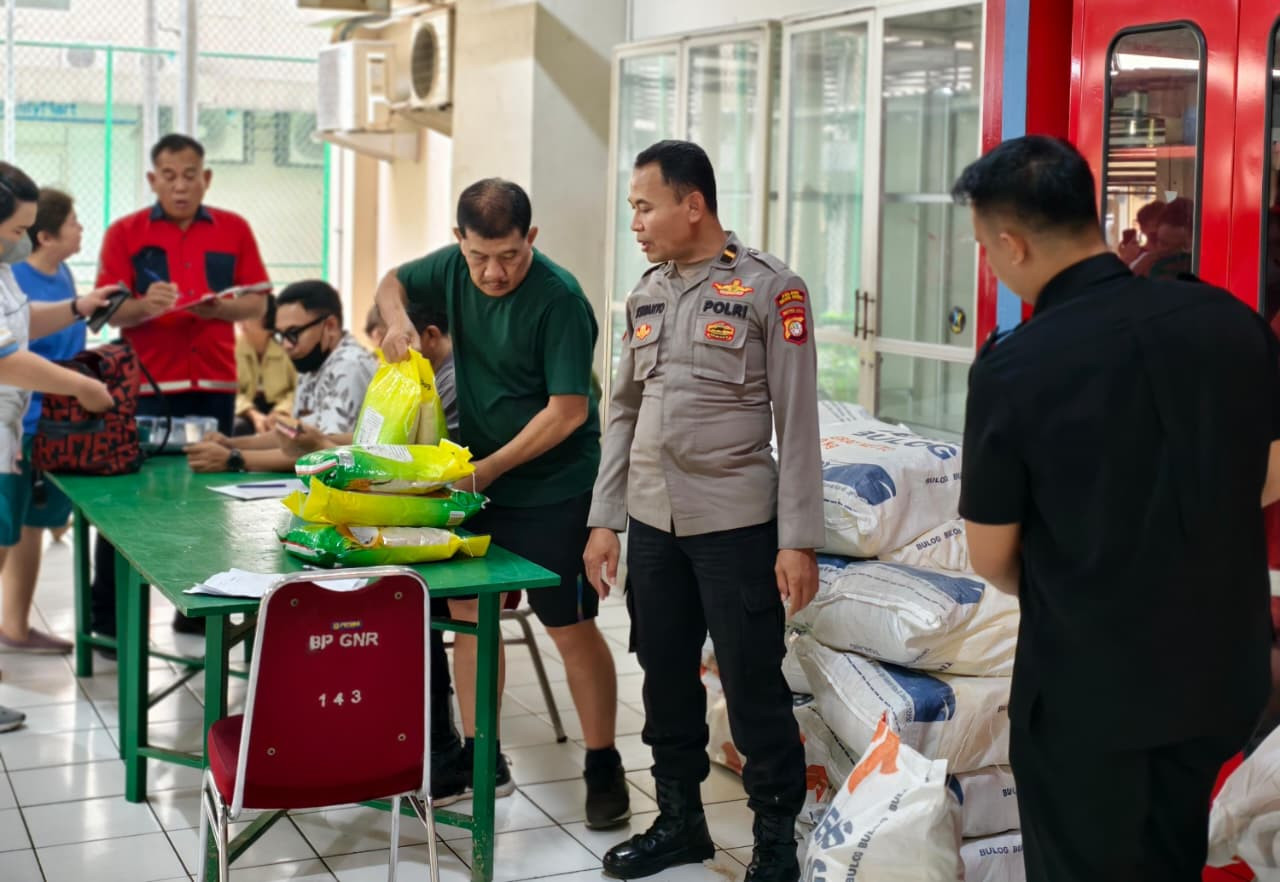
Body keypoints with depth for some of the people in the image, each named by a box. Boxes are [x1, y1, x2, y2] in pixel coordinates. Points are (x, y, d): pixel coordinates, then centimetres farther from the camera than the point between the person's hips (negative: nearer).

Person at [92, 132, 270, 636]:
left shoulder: (234, 230, 9)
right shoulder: (125, 233, 2)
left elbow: (257, 304, 8)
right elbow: (108, 313, -3)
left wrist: (219, 308, -13)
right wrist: (145, 306, -23)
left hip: (214, 384, 2)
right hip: (145, 385, -2)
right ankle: (106, 617, 5)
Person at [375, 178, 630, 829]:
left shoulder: (559, 300, -20)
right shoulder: (454, 268, -1)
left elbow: (568, 410, -20)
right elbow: (393, 281, 19)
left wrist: (489, 467, -18)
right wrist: (396, 316, -5)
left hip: (553, 489, -6)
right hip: (477, 479, 6)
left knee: (571, 628, -2)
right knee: (468, 613, 9)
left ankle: (604, 769, 12)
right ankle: (480, 759, 23)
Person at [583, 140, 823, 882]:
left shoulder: (771, 289, -7)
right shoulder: (647, 295, 10)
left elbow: (798, 423, -9)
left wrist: (799, 540, -13)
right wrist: (604, 519, 10)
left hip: (735, 523, -5)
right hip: (652, 521, 6)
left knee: (754, 687, 0)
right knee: (666, 678, 12)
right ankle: (680, 819, 27)